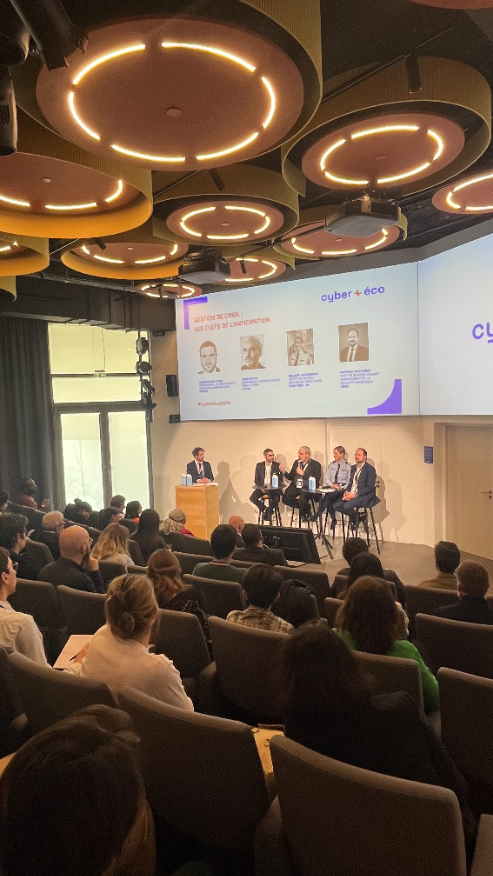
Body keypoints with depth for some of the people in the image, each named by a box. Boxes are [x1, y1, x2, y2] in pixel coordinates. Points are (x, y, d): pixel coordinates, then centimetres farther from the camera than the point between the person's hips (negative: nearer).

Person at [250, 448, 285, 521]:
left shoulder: (277, 465, 2)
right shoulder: (259, 465, 7)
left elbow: (280, 480, -2)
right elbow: (256, 480, 6)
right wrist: (262, 487, -11)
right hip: (262, 487, 2)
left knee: (276, 499, -33)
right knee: (252, 498, -25)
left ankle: (268, 511, -3)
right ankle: (264, 509, 0)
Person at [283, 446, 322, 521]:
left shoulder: (316, 464, -1)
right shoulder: (296, 462, 16)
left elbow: (316, 480, -11)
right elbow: (290, 477, 19)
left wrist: (303, 474, -13)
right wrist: (284, 472, -1)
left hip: (307, 488, -6)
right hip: (295, 487, 6)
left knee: (302, 499, -34)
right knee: (285, 499, -19)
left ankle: (303, 513, 3)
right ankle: (308, 509, 2)